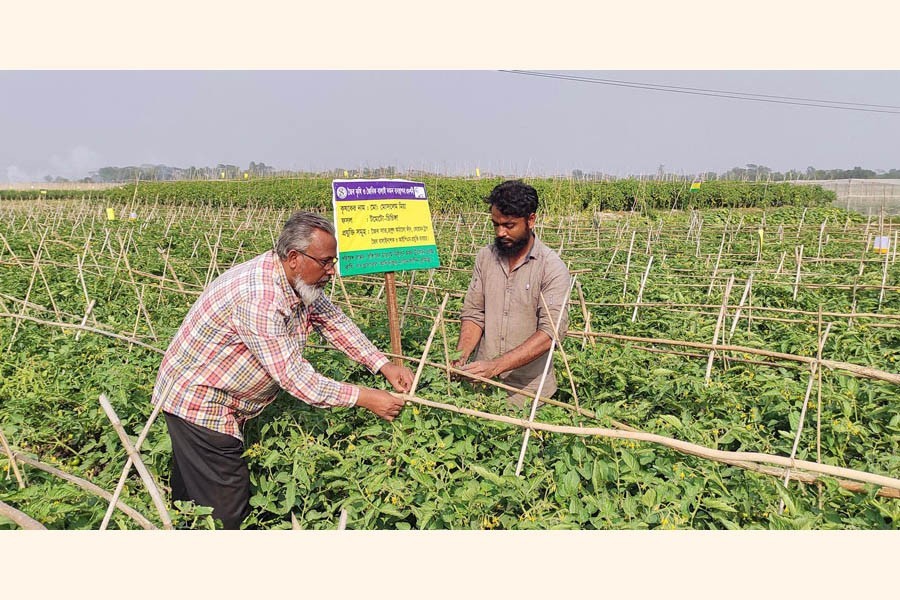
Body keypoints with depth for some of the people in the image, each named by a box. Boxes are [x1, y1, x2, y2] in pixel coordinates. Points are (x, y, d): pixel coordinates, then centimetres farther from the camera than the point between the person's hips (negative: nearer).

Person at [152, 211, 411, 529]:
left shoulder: (299, 280, -3)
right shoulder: (259, 297, -33)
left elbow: (334, 321, 7)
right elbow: (293, 376, -32)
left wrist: (383, 364, -4)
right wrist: (364, 397, -26)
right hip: (198, 402, -9)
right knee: (227, 511, -5)